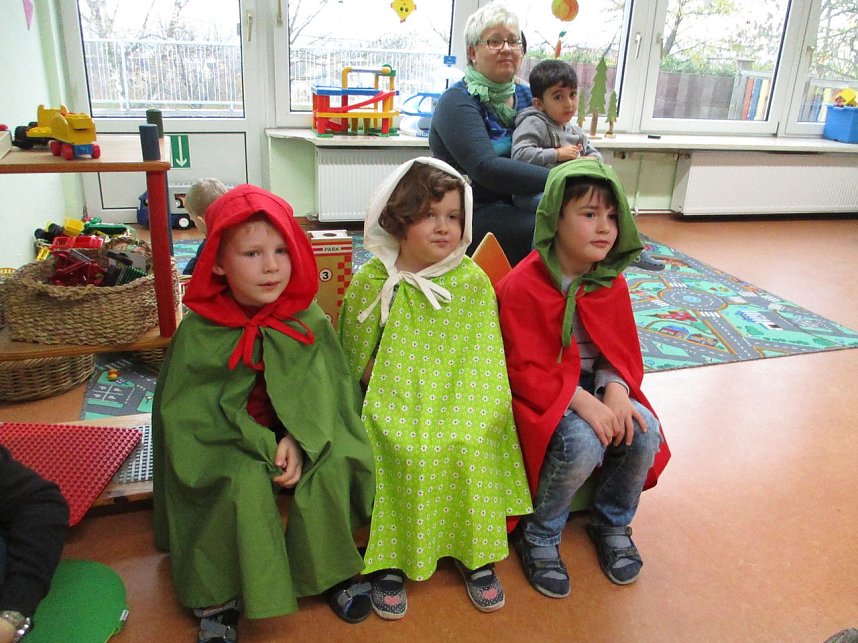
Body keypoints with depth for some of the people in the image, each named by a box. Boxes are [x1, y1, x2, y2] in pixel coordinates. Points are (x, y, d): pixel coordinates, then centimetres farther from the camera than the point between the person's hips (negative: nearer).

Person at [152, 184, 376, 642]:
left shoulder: (308, 320, -6)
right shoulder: (198, 330, -12)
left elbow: (327, 387, -7)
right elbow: (187, 411, -12)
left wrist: (298, 440, -25)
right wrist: (263, 446, -22)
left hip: (304, 433, 3)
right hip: (226, 444, -2)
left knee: (333, 465, -23)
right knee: (245, 481, -30)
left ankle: (330, 571, 3)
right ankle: (216, 599, -8)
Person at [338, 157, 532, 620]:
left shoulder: (473, 281, -2)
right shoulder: (371, 281, -5)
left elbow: (483, 358, 1)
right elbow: (358, 359, 1)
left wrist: (458, 402, -11)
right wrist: (392, 391, -12)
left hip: (454, 399, 1)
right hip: (394, 400, -1)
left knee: (470, 445, -23)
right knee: (407, 451, -26)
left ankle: (475, 552, 0)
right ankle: (391, 559, -6)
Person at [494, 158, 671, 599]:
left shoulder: (612, 282, 2)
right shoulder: (521, 286, -17)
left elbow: (622, 349, 5)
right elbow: (526, 369, -17)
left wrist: (615, 392, -17)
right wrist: (581, 401, -29)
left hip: (598, 390, 6)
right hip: (544, 395, -6)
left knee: (644, 433, -20)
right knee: (583, 446, -32)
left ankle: (613, 523, 11)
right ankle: (538, 536, -3)